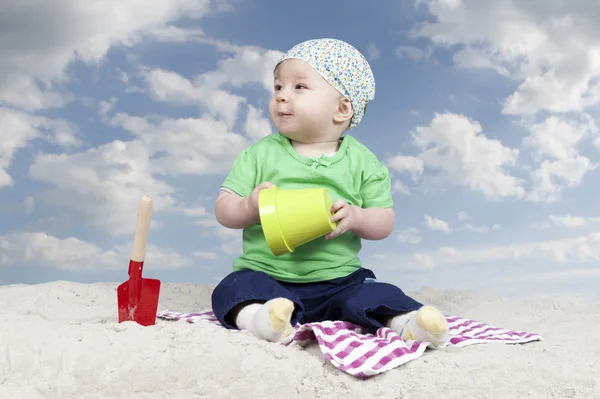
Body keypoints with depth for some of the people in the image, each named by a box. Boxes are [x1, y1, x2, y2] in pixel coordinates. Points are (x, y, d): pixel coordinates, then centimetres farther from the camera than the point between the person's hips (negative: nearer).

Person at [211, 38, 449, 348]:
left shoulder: (361, 162, 2)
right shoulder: (260, 153, 2)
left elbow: (385, 220, 3)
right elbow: (223, 209, 0)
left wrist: (355, 217, -18)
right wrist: (250, 207, -22)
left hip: (339, 280, 1)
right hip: (266, 276, 0)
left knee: (382, 297, -20)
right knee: (236, 289, -26)